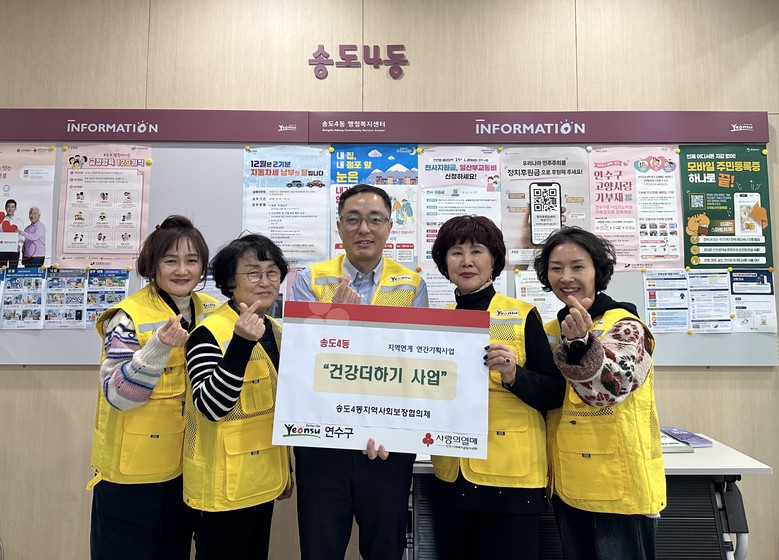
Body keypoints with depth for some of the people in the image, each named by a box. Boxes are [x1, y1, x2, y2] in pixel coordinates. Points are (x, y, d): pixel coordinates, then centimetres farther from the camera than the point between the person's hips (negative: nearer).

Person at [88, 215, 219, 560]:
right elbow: (116, 395, -21)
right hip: (131, 471, -5)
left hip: (186, 466, 5)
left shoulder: (210, 312, 0)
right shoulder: (128, 317, -16)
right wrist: (160, 346, -35)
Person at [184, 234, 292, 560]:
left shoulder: (275, 331, 6)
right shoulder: (210, 333, -17)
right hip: (224, 486, -7)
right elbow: (210, 406, -27)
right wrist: (241, 343, -36)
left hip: (262, 481, 7)